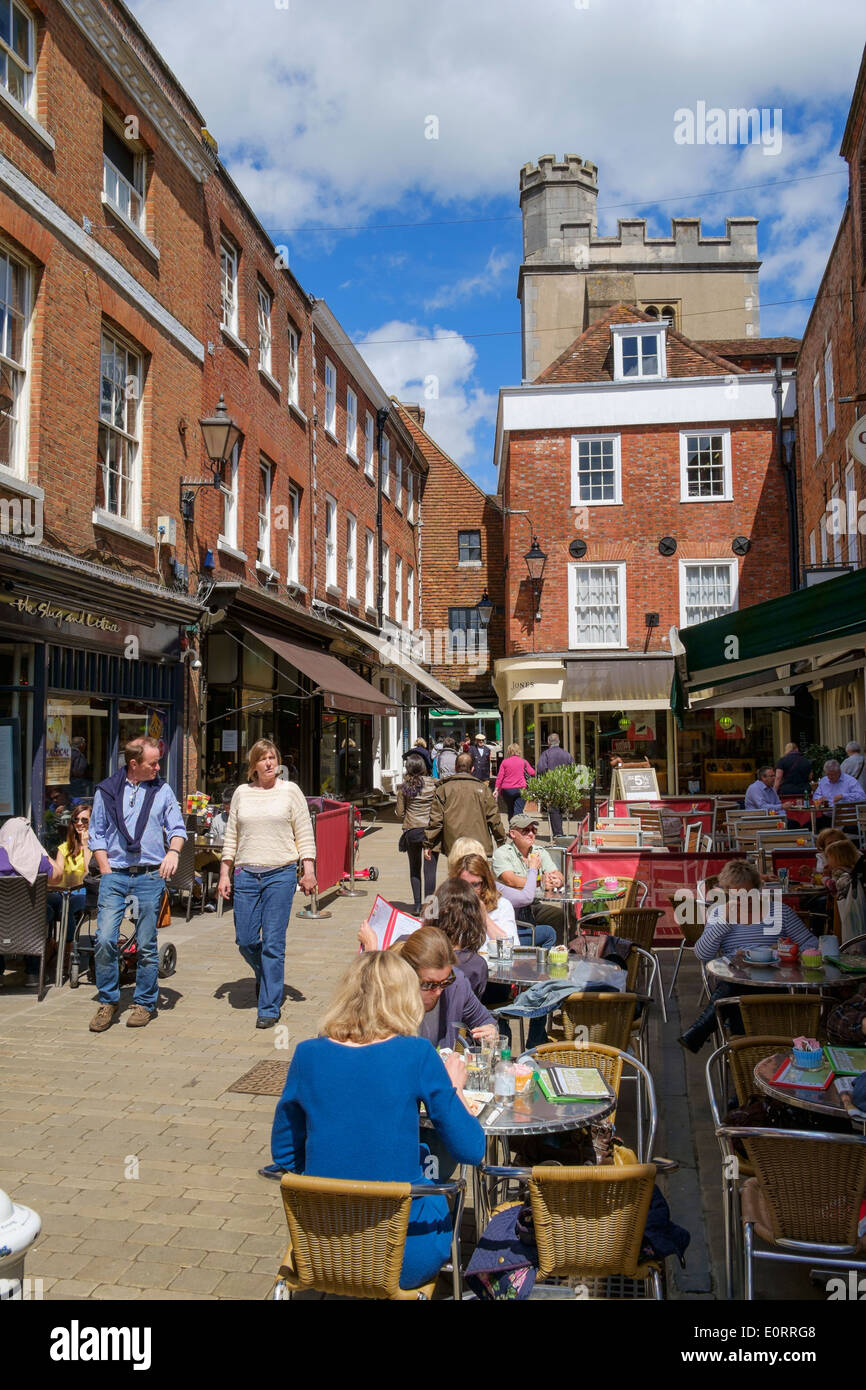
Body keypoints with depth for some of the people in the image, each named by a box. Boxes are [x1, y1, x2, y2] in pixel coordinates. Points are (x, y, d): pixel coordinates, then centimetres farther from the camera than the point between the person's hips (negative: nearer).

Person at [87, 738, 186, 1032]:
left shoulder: (162, 790, 7)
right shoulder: (107, 790, 6)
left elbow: (177, 827, 6)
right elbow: (97, 834, 8)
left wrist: (173, 851, -15)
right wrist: (106, 870, -2)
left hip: (150, 875, 0)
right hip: (115, 875, 0)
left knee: (146, 945, 4)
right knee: (104, 940, -8)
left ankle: (144, 1003, 18)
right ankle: (108, 1001, 10)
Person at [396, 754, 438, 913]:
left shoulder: (403, 787, -3)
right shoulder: (433, 784, -4)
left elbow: (400, 813, 2)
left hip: (412, 831, 1)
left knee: (415, 869, 15)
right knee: (430, 868, 1)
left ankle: (417, 904, 14)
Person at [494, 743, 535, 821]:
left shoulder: (504, 762, 3)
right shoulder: (523, 761, 1)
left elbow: (499, 777, 0)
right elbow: (533, 773, 2)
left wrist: (496, 789, 4)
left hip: (506, 789, 2)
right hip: (520, 789, -2)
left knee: (510, 810, 18)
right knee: (518, 811, -8)